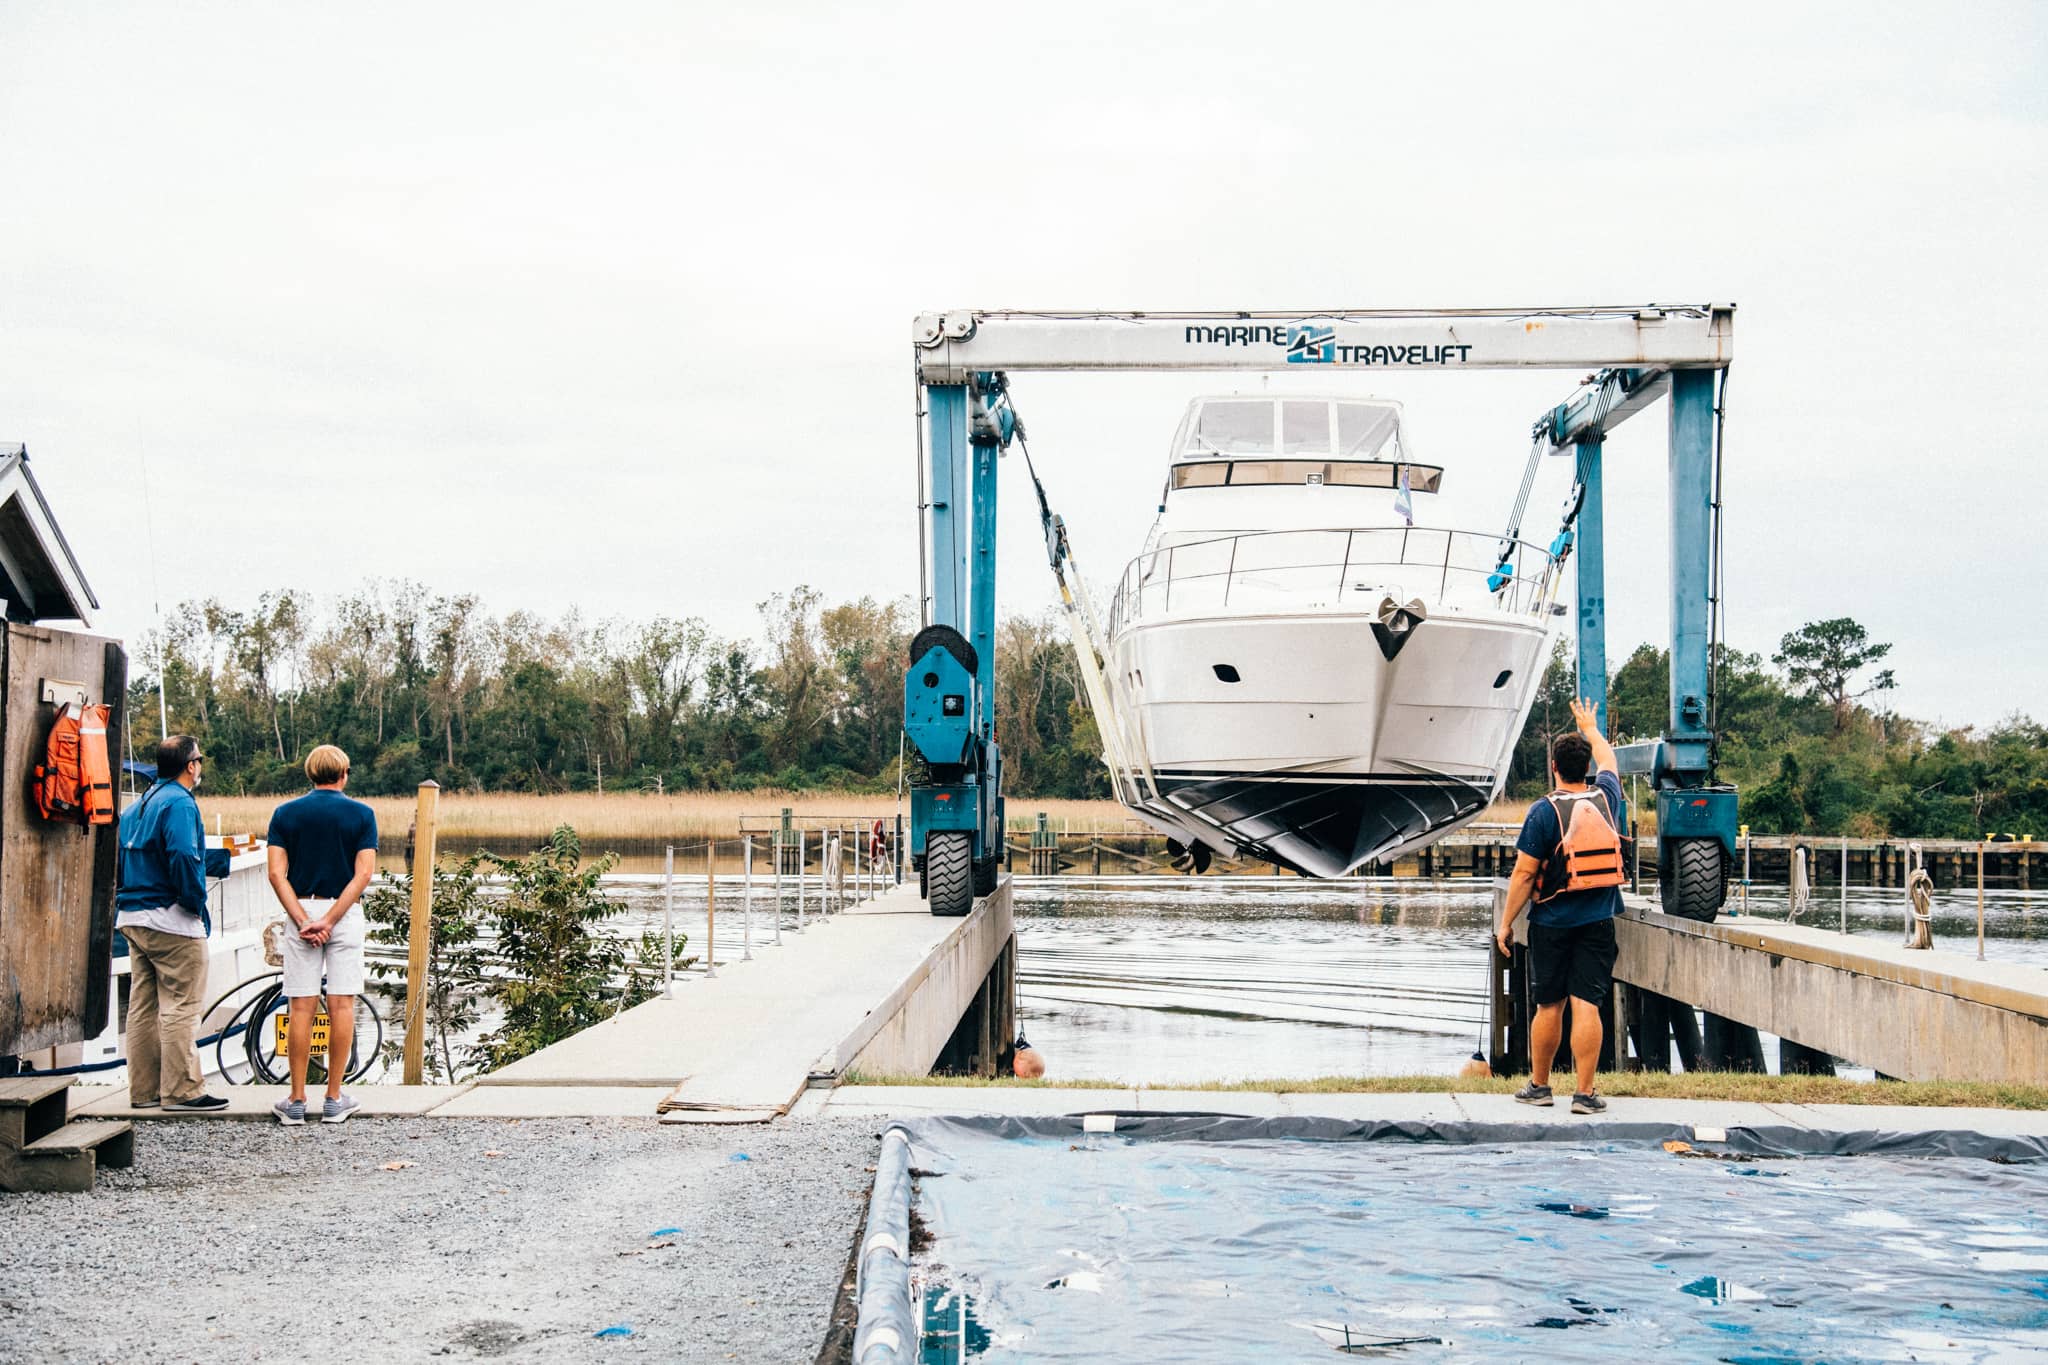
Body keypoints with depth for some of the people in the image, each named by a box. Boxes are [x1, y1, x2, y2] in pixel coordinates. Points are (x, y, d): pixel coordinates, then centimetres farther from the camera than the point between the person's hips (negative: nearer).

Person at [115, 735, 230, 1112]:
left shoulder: (135, 806, 16)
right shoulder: (179, 802, -13)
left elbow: (119, 858, 16)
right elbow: (183, 856, -24)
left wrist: (125, 901, 18)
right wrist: (197, 903, -14)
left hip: (132, 917, 9)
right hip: (171, 919, -9)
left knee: (143, 1005, 12)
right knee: (180, 1006, -5)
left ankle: (145, 1089, 16)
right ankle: (182, 1090, -4)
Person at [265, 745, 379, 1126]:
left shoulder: (285, 813, 5)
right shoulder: (361, 814, 1)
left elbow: (277, 873, -5)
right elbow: (364, 873, -9)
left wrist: (302, 920, -9)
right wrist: (330, 920, -12)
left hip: (302, 911, 1)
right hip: (345, 913, -1)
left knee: (302, 1007, 3)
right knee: (342, 1005, 2)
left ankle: (296, 1101, 4)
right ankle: (334, 1100, 4)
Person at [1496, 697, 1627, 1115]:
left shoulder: (1544, 811, -10)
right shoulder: (1606, 797, 2)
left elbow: (1524, 874, -9)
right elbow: (1608, 761, 26)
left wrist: (1506, 922, 0)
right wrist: (1590, 728, 44)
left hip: (1552, 923, -2)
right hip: (1598, 923, 2)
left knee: (1548, 1006, 9)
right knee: (1586, 1006, -3)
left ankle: (1539, 1085, 22)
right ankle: (1585, 1093, -5)